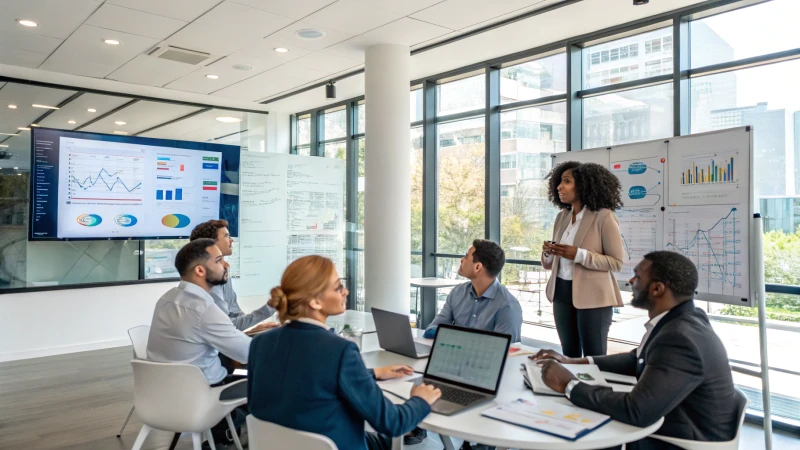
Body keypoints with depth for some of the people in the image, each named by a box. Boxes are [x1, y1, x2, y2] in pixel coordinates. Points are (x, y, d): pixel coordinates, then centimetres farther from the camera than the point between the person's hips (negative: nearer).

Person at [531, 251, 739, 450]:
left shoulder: (680, 339, -29)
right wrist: (575, 362, 8)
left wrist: (569, 385, -23)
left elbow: (636, 411, -35)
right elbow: (637, 360, 15)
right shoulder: (678, 320, 0)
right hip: (670, 428, 8)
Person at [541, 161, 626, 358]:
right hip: (562, 293, 6)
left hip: (592, 296, -6)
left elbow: (617, 262, -12)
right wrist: (548, 253, -8)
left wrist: (579, 255, -22)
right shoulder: (561, 217, 10)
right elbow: (549, 265, 15)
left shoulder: (603, 216, -10)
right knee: (569, 355, 15)